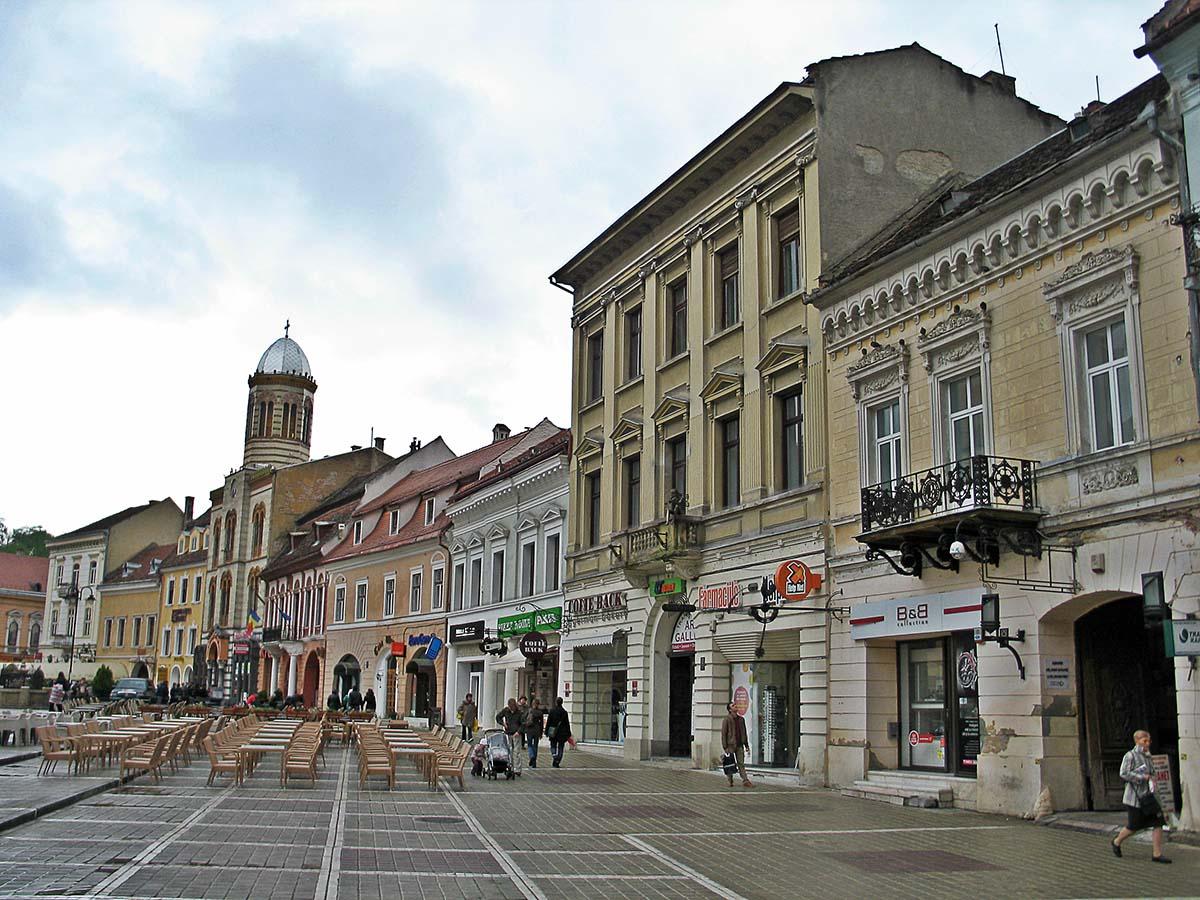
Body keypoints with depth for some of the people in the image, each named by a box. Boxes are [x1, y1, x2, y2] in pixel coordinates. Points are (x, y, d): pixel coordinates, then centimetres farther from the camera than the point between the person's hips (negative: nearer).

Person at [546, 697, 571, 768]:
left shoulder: (552, 711, -5)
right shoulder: (564, 712, -5)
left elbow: (548, 722, -2)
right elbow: (567, 724, -1)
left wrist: (546, 732, 5)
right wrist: (568, 734, 6)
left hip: (553, 732, 0)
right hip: (562, 733, 0)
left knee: (553, 746, 14)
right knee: (560, 747, 8)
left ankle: (554, 756, -15)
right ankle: (557, 763, 4)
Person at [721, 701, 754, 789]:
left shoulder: (741, 719, 12)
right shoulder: (726, 719, -5)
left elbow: (744, 733, 18)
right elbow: (723, 733, -7)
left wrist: (746, 745, 13)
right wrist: (725, 747, -13)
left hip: (739, 745, 4)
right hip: (730, 745, -4)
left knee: (741, 763, -1)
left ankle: (745, 781, -8)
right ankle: (730, 781, 13)